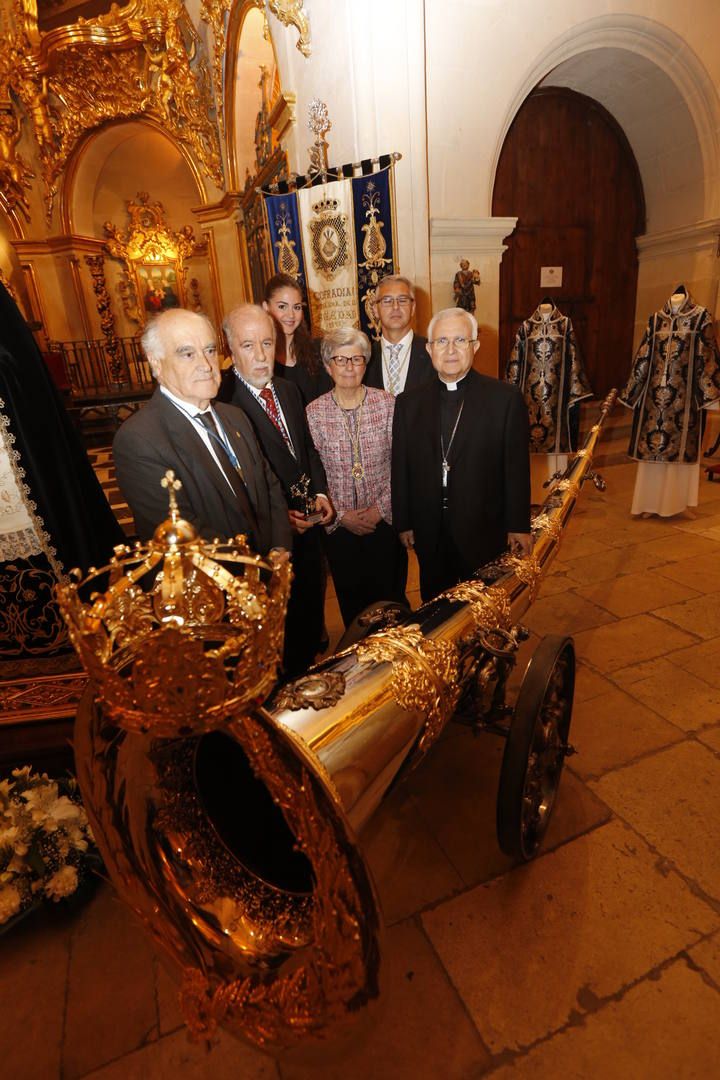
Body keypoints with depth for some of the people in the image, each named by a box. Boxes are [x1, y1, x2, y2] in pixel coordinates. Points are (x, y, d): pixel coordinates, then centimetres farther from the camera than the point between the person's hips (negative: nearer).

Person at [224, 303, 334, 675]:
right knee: (281, 614, 14)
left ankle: (311, 662, 49)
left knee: (313, 602, 23)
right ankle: (290, 683, 39)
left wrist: (321, 493, 0)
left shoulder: (288, 390, 5)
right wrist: (278, 516, -22)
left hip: (308, 518, 7)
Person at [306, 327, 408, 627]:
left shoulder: (387, 403, -4)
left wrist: (381, 508, -10)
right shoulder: (314, 412, -4)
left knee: (390, 594, 13)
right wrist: (340, 515, -9)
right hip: (339, 525, 1)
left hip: (385, 520, 0)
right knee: (351, 597, 17)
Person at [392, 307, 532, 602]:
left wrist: (518, 526, -3)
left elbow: (517, 467, -4)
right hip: (429, 536, 2)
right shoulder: (408, 402, 3)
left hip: (485, 534, -2)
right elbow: (400, 469, 4)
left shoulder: (506, 398, -5)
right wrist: (403, 523, 5)